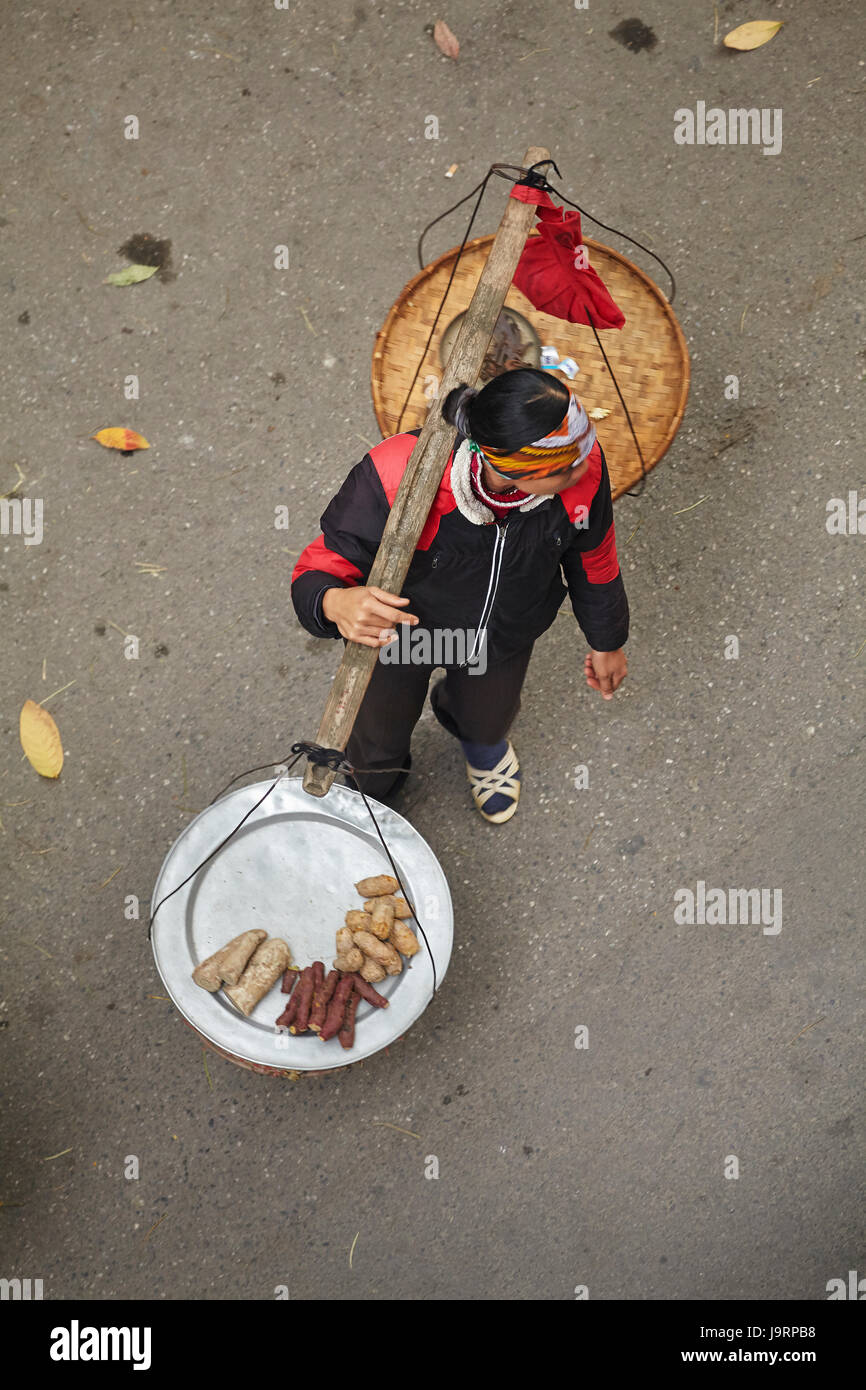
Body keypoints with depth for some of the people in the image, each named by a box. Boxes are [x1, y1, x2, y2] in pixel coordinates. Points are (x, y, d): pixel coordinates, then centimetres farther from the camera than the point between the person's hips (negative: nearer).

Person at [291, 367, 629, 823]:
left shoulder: (583, 466, -33)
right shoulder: (395, 476, -45)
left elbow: (592, 555, -10)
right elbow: (319, 570, -32)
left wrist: (606, 641, 8)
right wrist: (335, 603, -58)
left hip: (505, 633, 2)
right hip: (398, 628, -2)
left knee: (487, 716, 35)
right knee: (377, 740, 29)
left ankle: (482, 740, 78)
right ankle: (373, 788, 70)